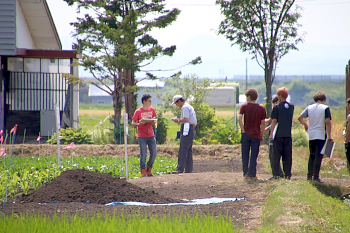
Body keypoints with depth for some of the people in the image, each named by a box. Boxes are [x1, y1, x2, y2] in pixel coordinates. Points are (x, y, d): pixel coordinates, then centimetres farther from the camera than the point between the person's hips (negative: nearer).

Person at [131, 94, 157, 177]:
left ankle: (149, 170, 17)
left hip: (151, 136, 5)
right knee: (143, 155, -5)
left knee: (154, 153, 0)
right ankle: (143, 173, 4)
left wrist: (153, 122, -7)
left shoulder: (152, 110, 7)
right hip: (142, 137, -5)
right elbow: (133, 123, -4)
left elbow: (155, 120, 16)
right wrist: (139, 124, -24)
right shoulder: (138, 111, -7)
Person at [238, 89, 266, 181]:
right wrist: (262, 136, 6)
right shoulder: (261, 108, 0)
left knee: (245, 156, 11)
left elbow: (239, 119, -15)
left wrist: (243, 130, -8)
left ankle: (245, 174, 18)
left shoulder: (244, 106, -3)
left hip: (246, 134, 0)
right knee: (253, 156, 3)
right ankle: (252, 175, -1)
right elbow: (263, 123, -1)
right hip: (256, 135, 0)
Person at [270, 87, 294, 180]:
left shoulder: (277, 107, -7)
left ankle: (276, 174, -4)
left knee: (276, 155, 0)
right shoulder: (291, 106, 7)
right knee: (287, 155, 7)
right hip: (288, 134, 4)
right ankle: (288, 174, 6)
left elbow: (274, 121, -7)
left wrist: (271, 134, -3)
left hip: (278, 134, -4)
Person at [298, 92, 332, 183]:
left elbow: (300, 118, 7)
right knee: (318, 156, -3)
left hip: (311, 135, 5)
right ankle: (315, 177, -8)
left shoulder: (309, 107, 6)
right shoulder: (325, 108, -6)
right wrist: (329, 136, -11)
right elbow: (327, 122, -14)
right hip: (321, 135, -5)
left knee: (312, 156, 16)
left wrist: (305, 125, 25)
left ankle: (309, 176, 16)